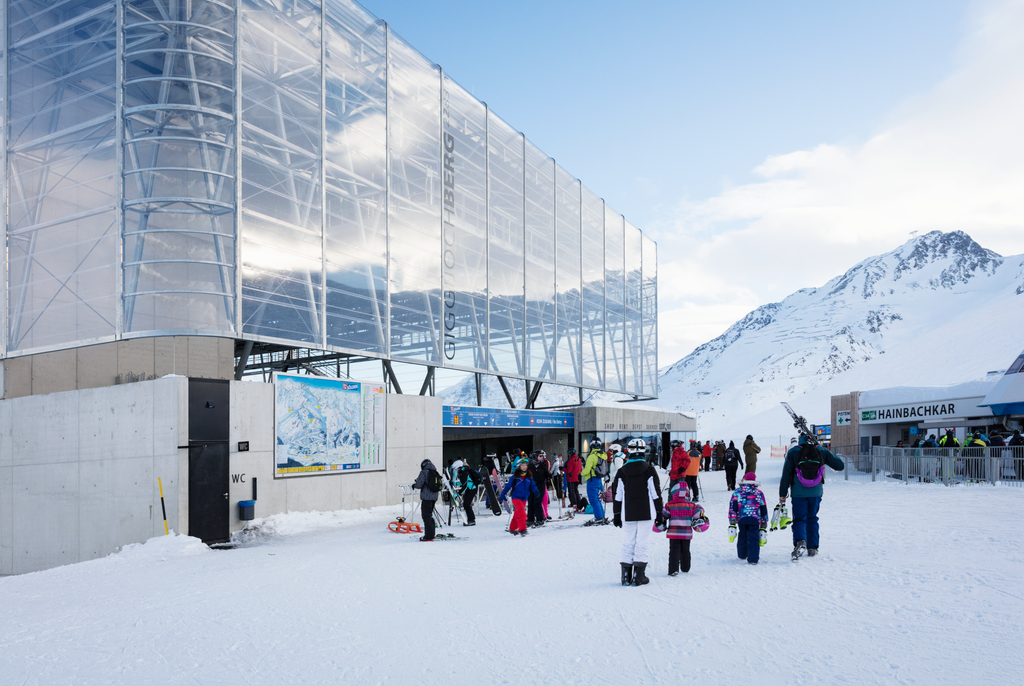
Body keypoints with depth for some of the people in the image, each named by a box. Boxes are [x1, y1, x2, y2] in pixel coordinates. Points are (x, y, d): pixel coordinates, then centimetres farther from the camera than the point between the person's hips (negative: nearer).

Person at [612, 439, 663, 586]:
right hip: (645, 513, -2)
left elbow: (617, 496, 3)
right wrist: (659, 513, 7)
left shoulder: (622, 472, 0)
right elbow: (656, 494, -2)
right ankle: (638, 576, 1)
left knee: (627, 544, 8)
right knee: (641, 544, 1)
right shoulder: (650, 471, -4)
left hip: (628, 515, 2)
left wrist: (617, 515, 11)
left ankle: (626, 576, 8)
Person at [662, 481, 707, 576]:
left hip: (674, 533, -3)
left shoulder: (670, 505, -7)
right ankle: (685, 568, 31)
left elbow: (663, 516, 0)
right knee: (685, 551, 18)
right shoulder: (691, 505, -2)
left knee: (674, 551, 0)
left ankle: (673, 570, -9)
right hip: (687, 533, 3)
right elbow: (699, 515, 4)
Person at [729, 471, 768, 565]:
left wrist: (732, 519, 1)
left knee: (742, 537, 19)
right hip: (755, 520, -1)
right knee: (753, 539, -1)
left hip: (742, 519, 1)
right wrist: (764, 522, 21)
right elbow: (763, 509, 15)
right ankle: (753, 558, -10)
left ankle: (742, 555, 34)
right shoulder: (759, 493, 12)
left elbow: (733, 506, 2)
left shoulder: (737, 492, 9)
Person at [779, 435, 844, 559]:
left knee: (799, 519, 2)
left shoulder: (793, 452, -3)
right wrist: (836, 467, 29)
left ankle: (800, 541, -25)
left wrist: (782, 494, -1)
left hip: (799, 493, -2)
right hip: (816, 492, 2)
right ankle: (812, 548, 19)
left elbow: (786, 474, -4)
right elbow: (840, 465, 5)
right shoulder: (822, 451, 2)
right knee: (812, 518, 17)